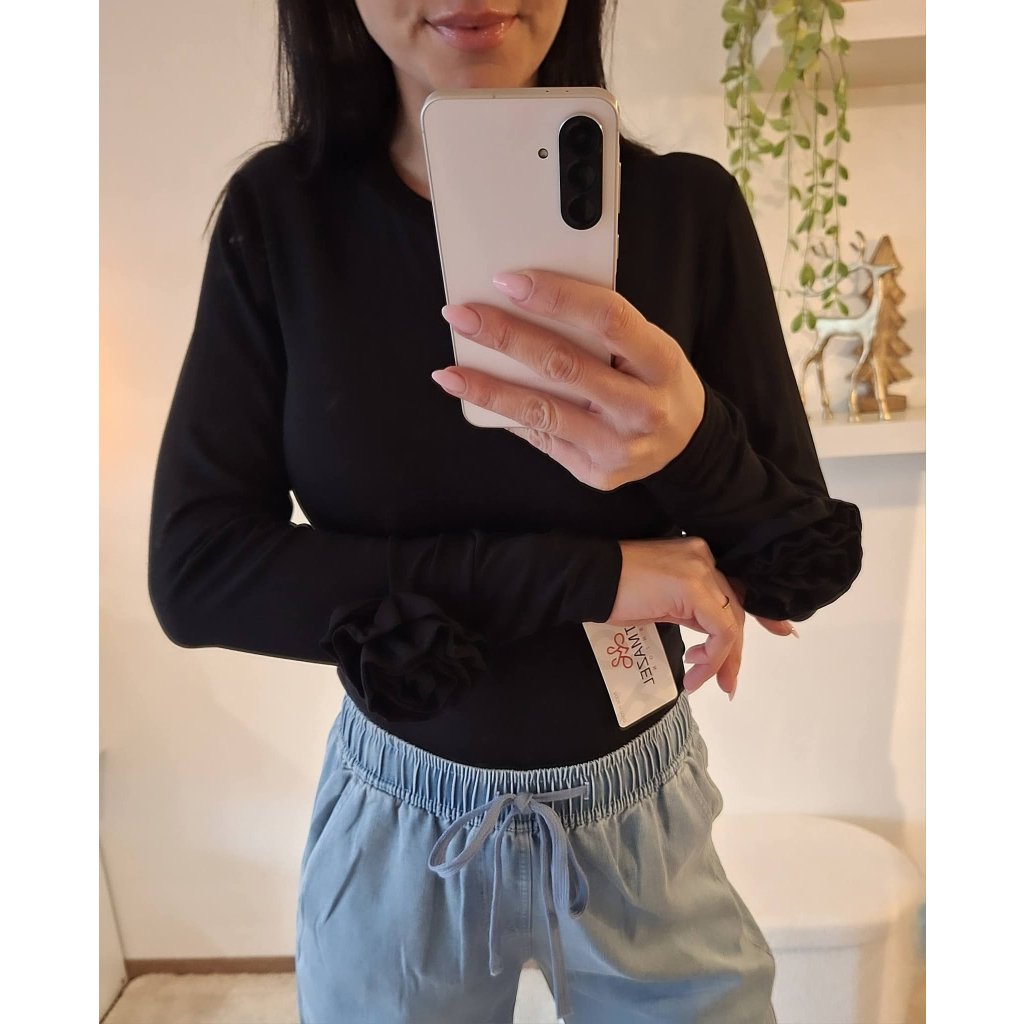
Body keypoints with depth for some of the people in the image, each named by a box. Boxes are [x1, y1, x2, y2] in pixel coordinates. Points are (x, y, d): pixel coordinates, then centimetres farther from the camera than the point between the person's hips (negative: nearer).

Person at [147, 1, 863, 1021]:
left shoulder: (689, 206, -11)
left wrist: (696, 447, -31)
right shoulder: (280, 212, -10)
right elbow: (192, 573, -16)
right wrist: (582, 573, -23)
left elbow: (800, 572, -7)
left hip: (647, 820, 1)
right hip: (393, 834, 1)